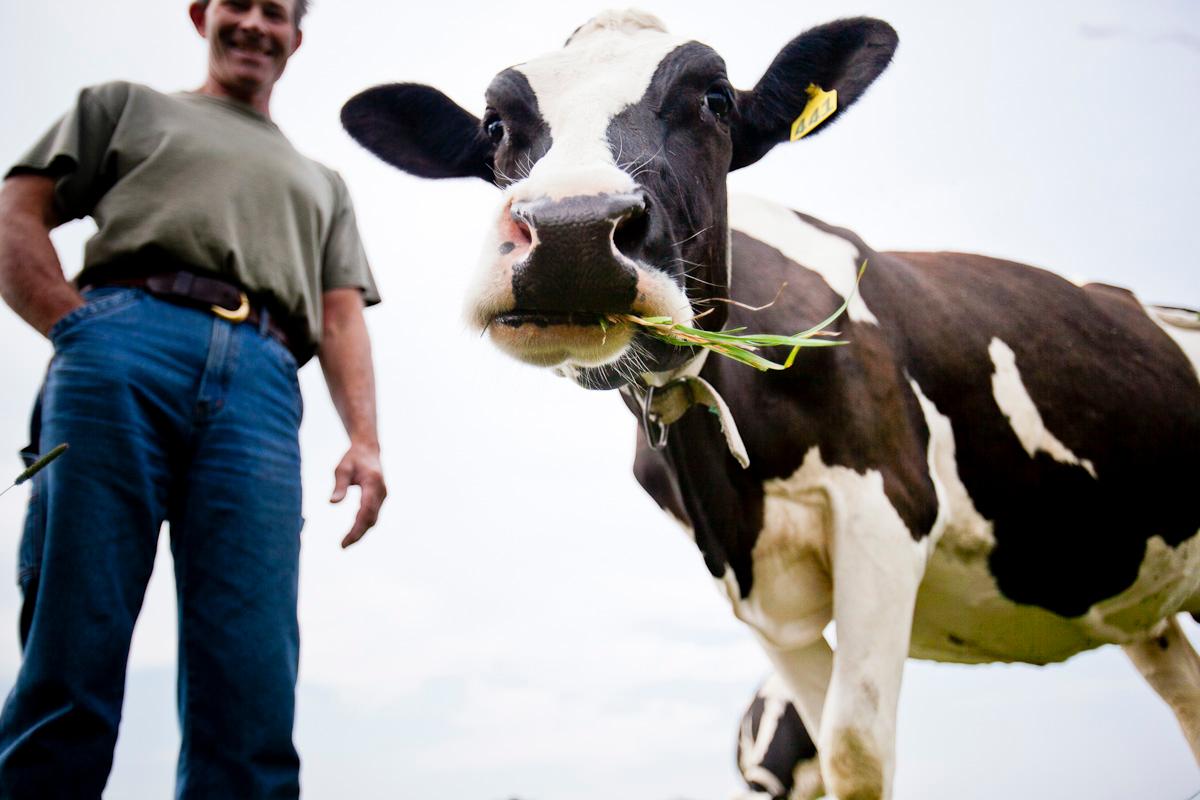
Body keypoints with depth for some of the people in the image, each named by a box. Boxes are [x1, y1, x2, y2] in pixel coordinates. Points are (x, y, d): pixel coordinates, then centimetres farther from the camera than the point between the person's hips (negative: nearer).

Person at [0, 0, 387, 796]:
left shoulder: (321, 183, 36)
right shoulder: (127, 105, 30)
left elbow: (342, 316, 22)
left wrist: (365, 438, 2)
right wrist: (74, 324, -4)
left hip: (259, 382, 2)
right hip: (125, 342, -2)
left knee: (251, 688, -12)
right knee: (72, 648, -13)